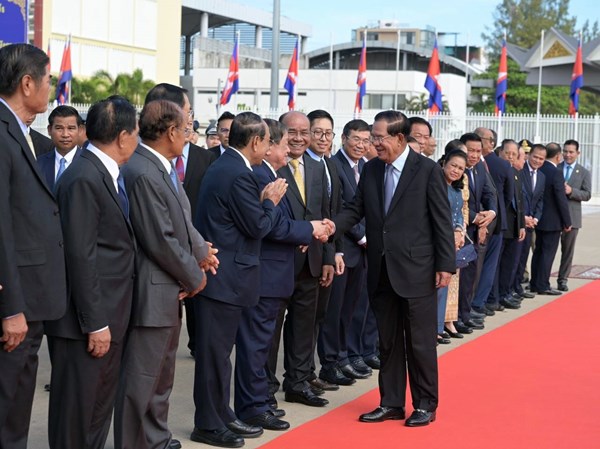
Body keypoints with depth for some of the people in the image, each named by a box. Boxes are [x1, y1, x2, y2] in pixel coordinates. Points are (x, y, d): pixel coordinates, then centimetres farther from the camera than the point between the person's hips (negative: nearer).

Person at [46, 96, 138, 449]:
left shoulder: (109, 175, 11)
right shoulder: (83, 179, -18)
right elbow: (81, 256, -21)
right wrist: (95, 323, -20)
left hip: (111, 315, 10)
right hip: (88, 321, -10)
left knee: (101, 409, 18)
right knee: (77, 411, 1)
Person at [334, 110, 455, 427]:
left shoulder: (427, 170, -7)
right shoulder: (370, 170, 7)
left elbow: (442, 220, -7)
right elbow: (355, 210, 7)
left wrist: (446, 265, -10)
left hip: (416, 270, -5)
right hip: (381, 271, 5)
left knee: (420, 341, 4)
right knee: (388, 342, 13)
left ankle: (425, 405, 17)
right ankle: (391, 403, 23)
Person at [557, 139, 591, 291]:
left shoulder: (584, 173, 5)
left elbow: (587, 195, -2)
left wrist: (571, 191, -17)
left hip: (571, 217, 0)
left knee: (568, 250, 5)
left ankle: (562, 280, 13)